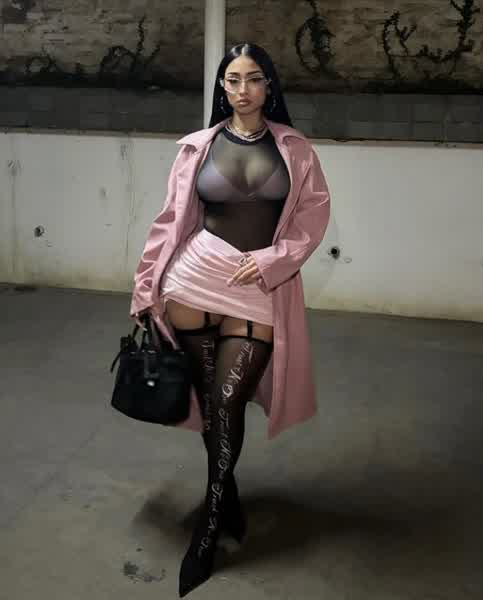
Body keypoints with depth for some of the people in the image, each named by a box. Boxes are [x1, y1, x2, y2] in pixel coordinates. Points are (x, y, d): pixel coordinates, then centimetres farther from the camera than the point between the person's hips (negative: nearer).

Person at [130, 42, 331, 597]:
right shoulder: (197, 146, 6)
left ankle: (207, 532, 7)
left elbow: (315, 211, 3)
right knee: (209, 395, 5)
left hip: (261, 287, -1)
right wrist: (146, 289, 4)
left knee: (229, 400, -4)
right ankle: (227, 494, 28)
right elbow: (171, 220, 5)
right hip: (197, 276, 1)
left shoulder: (294, 148, 6)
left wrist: (271, 259, -11)